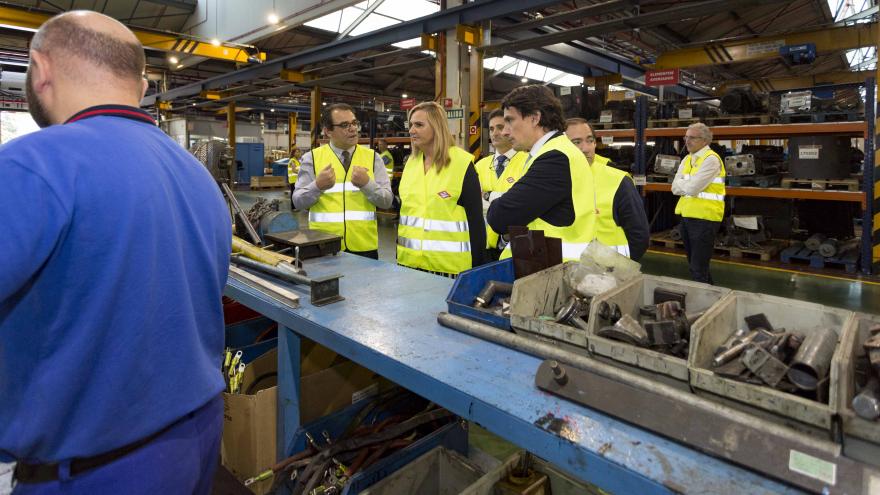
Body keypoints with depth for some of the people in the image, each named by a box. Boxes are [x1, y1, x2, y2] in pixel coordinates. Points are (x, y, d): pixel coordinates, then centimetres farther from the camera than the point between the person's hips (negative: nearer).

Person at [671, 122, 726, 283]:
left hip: (704, 218, -8)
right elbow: (675, 188, 5)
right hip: (687, 216, 8)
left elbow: (692, 188, -20)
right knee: (693, 264, 17)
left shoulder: (711, 159, -12)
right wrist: (688, 184, -11)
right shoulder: (687, 159, 13)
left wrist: (681, 184, 0)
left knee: (698, 268, -4)